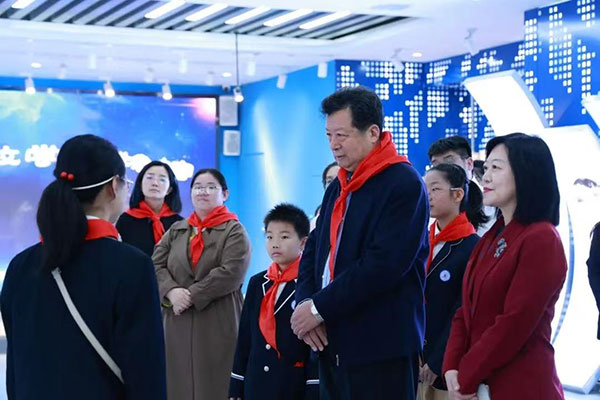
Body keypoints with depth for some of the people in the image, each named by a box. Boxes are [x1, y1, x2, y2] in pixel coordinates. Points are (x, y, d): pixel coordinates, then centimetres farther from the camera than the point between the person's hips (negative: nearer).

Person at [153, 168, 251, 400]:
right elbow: (156, 265, 6)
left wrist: (192, 295, -15)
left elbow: (231, 273, -13)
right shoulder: (176, 230, 15)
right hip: (177, 323, 4)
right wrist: (171, 292, -13)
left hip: (218, 323, -4)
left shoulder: (234, 231, 1)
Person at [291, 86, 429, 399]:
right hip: (333, 344, 8)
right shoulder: (337, 188, 17)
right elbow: (313, 252, 16)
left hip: (381, 348, -8)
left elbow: (382, 265, -20)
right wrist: (305, 302, -3)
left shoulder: (404, 185, -11)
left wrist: (319, 308, -15)